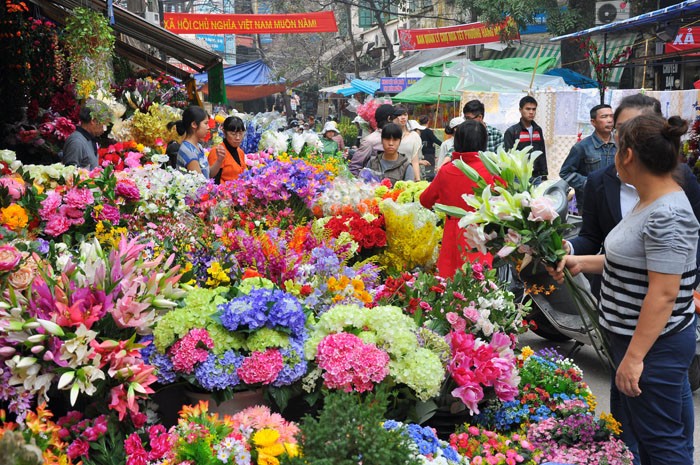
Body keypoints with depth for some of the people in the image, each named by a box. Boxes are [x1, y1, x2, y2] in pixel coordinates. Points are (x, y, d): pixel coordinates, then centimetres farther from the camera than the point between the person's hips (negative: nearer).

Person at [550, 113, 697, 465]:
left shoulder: (667, 216, -24)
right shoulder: (649, 202, 7)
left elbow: (663, 294, -26)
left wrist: (634, 356, -25)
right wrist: (582, 262, 14)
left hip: (653, 344, -10)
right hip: (630, 336, 10)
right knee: (637, 429, 22)